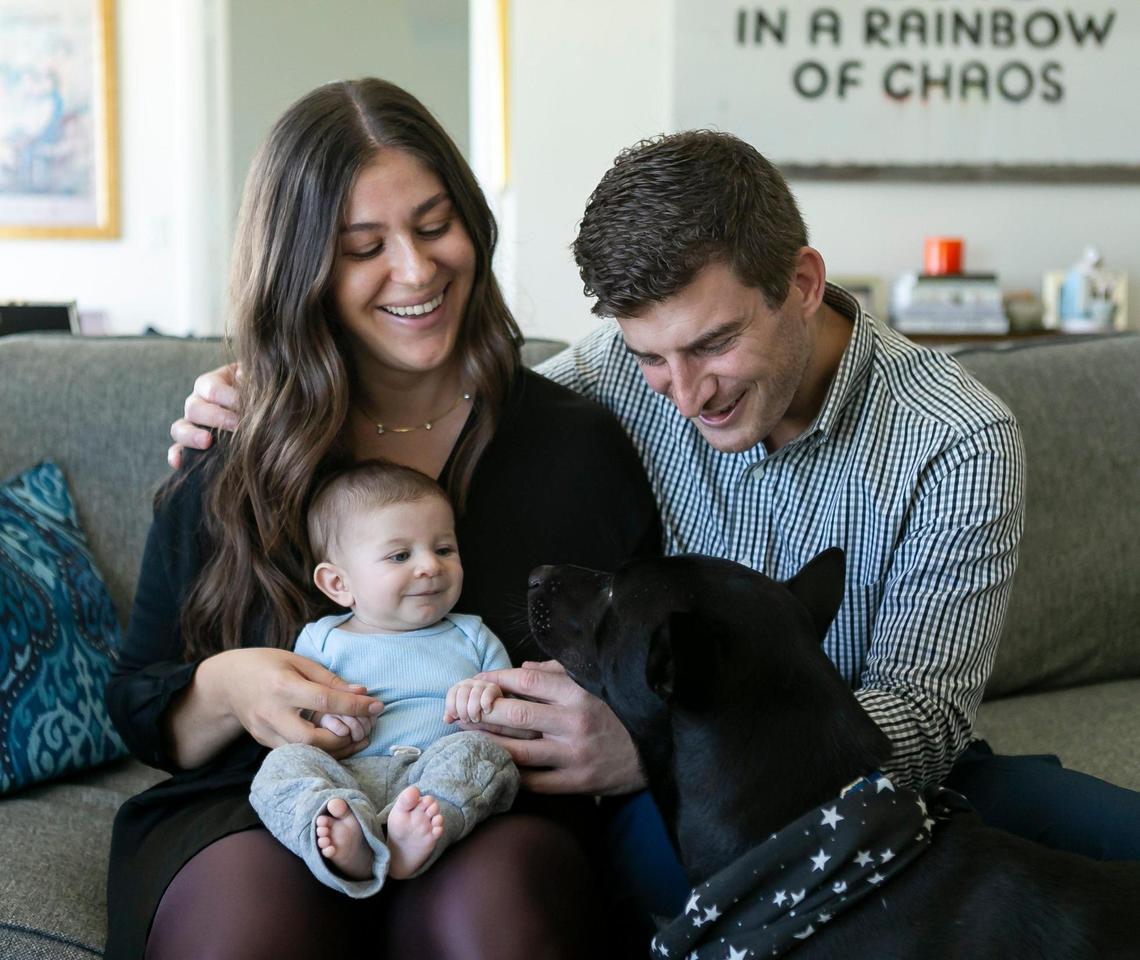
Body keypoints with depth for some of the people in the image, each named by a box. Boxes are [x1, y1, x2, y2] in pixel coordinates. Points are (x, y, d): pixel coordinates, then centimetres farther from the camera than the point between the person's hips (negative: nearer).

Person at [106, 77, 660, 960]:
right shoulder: (228, 470, 7)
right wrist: (224, 689, -12)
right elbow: (138, 708, 12)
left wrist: (603, 719, -15)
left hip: (503, 815, 0)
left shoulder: (580, 445, 6)